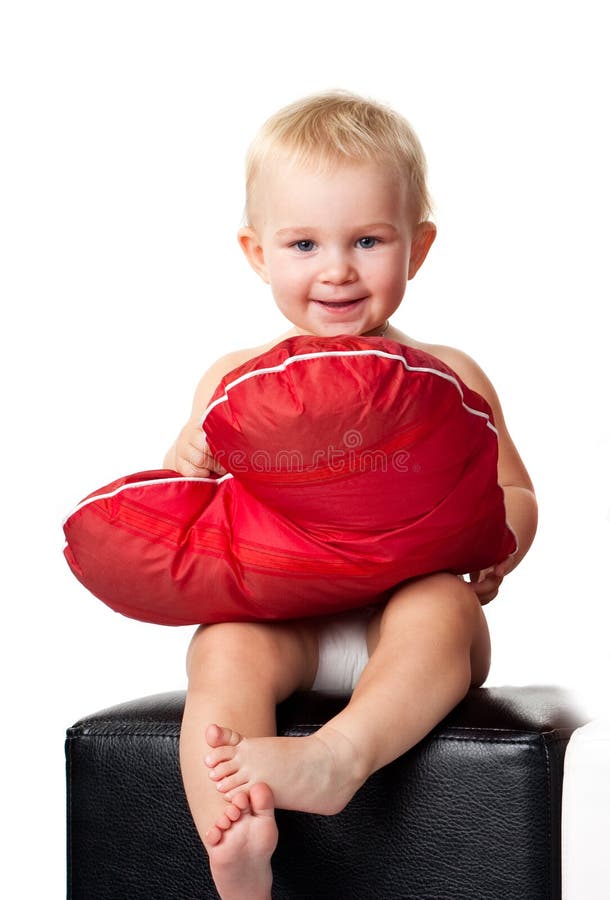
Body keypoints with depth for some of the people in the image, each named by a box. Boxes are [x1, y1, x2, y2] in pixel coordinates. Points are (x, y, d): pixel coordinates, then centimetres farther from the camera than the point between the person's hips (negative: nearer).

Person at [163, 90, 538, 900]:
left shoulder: (448, 378, 10)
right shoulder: (235, 380, 10)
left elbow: (514, 494, 15)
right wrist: (187, 465, -11)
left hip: (403, 608, 0)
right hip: (277, 615, 1)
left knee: (440, 607, -33)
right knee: (224, 648, -30)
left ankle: (339, 755, -53)